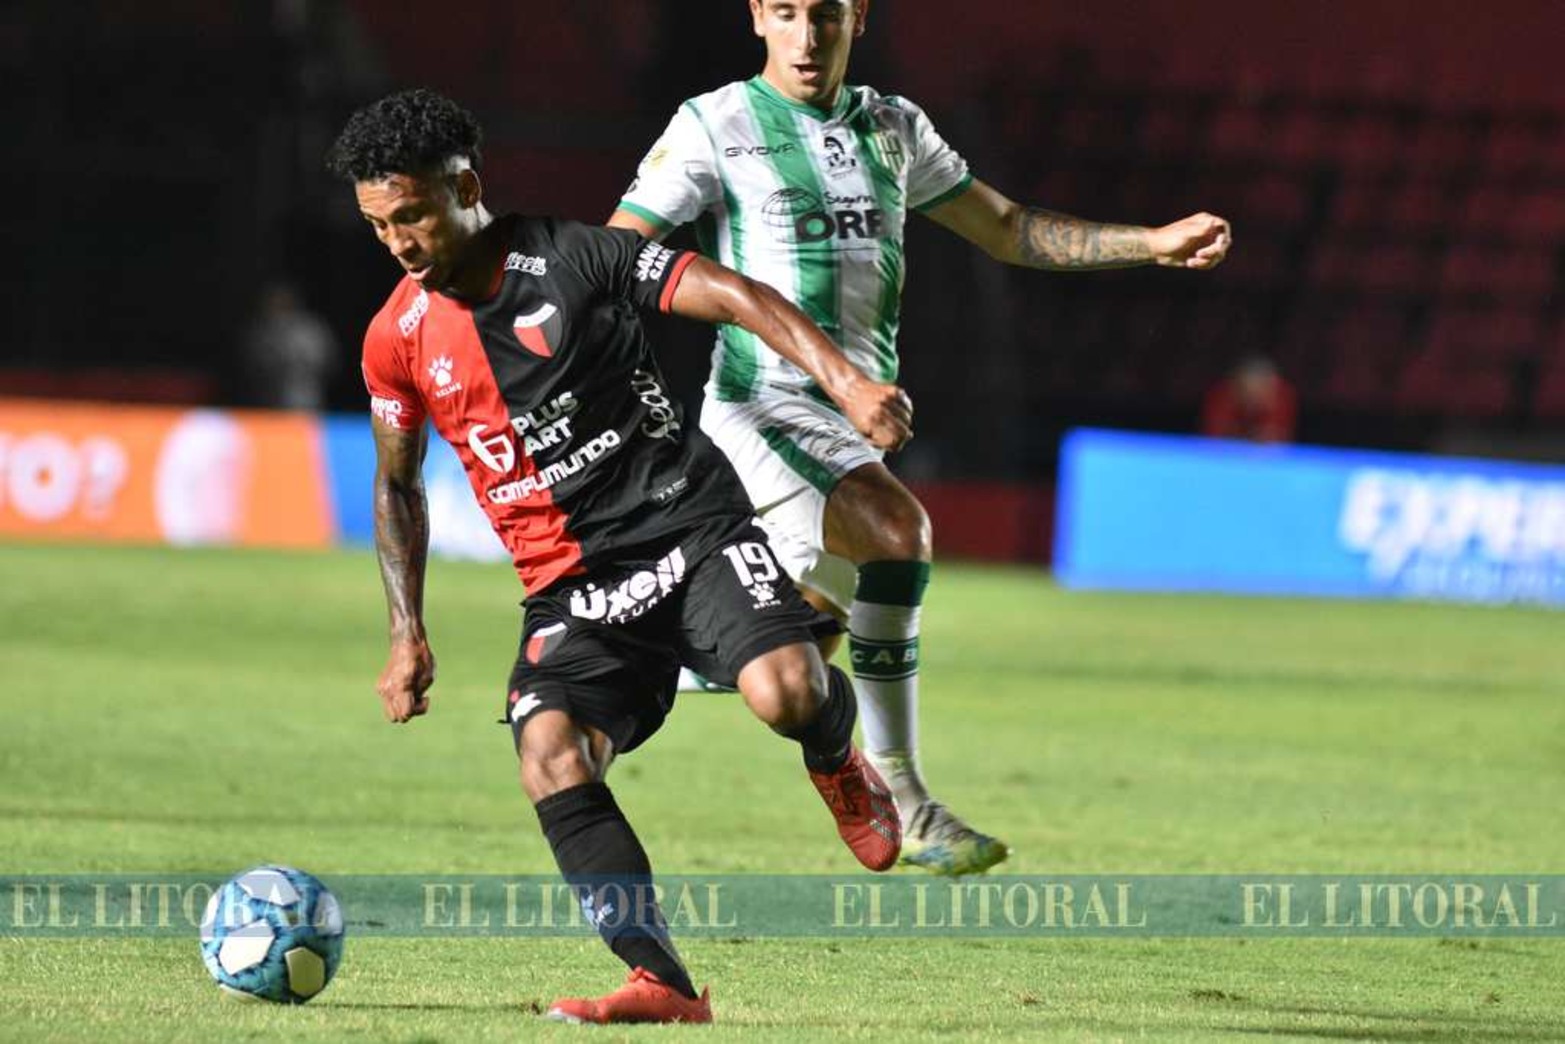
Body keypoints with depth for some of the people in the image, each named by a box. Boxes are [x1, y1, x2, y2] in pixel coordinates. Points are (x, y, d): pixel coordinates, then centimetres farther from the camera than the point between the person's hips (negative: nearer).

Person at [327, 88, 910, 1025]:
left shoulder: (571, 259, -7)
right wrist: (407, 632, 11)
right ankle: (664, 985, -21)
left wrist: (844, 379, -24)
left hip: (693, 525, -3)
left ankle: (836, 752, 12)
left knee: (785, 693, -27)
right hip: (572, 586, 3)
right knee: (551, 756, -23)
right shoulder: (397, 340, 5)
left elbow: (733, 296, -11)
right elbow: (398, 485, 19)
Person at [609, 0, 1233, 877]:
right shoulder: (713, 128, -2)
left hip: (859, 412, 7)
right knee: (898, 530, -28)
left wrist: (1156, 243, 12)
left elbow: (1008, 230, 21)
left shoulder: (893, 128, 13)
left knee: (812, 641, 5)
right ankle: (901, 801, -24)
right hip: (762, 402, -7)